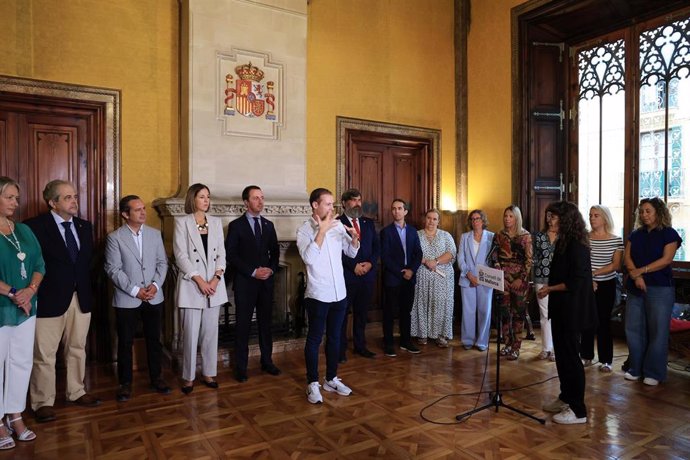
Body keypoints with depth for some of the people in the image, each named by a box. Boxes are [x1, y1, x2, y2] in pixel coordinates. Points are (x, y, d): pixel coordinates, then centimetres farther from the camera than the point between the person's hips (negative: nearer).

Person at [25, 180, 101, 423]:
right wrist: (33, 294, -9)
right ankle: (43, 402, 20)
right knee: (44, 354, 5)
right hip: (49, 299, -5)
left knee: (77, 349, 16)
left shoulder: (85, 226, 8)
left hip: (81, 298, 6)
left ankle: (76, 392, 31)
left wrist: (87, 289, 6)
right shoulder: (35, 226, -10)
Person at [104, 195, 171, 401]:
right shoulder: (115, 237, -6)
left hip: (154, 298, 3)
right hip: (126, 299, -3)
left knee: (154, 340, 12)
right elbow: (113, 270, -10)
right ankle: (125, 383, 24)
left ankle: (156, 378, 27)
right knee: (125, 343, 8)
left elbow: (162, 262, 5)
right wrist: (135, 291, -16)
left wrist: (156, 285, -11)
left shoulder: (155, 234, 5)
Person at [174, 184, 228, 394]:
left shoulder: (216, 222, 10)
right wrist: (199, 280, -14)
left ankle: (208, 373, 22)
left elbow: (221, 253, 6)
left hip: (214, 285, 4)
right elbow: (180, 255, -8)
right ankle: (188, 377, 16)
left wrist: (216, 278, -8)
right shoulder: (182, 222, -1)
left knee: (211, 332, 9)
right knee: (191, 334, 1)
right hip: (191, 286, -4)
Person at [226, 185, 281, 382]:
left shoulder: (269, 225, 10)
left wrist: (271, 269, -5)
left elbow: (275, 252, 13)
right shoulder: (236, 225, -3)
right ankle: (241, 367, 14)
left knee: (266, 322, 11)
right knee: (243, 325, 3)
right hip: (245, 282, -4)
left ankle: (267, 361, 24)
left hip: (266, 281, 4)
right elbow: (231, 255, -8)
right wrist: (253, 272, -14)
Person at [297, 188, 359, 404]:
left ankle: (331, 379, 29)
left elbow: (352, 253, 10)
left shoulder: (338, 225, 4)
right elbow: (308, 257, -23)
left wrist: (355, 238, -10)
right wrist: (322, 230, -24)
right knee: (314, 339, 5)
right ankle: (313, 383, 18)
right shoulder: (304, 230, -8)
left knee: (334, 337, 15)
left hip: (339, 293, 5)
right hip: (318, 295, -5)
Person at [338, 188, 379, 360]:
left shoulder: (368, 223, 13)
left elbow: (376, 247, 11)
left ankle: (360, 345, 26)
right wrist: (354, 266, -14)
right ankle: (340, 349, 16)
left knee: (361, 312, 14)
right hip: (346, 275, -5)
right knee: (342, 313, 5)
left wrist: (370, 263, -6)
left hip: (367, 274, 5)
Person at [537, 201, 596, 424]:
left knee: (570, 356, -1)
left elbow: (576, 282, -22)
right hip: (561, 308, 9)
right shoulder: (564, 242, 10)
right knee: (561, 354, 17)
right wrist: (548, 287, 4)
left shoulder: (577, 245, -18)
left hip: (572, 309, -9)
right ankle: (566, 398, 31)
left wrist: (550, 289, -13)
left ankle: (578, 410, 11)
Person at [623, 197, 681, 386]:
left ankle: (654, 373, 11)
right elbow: (627, 257, 3)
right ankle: (636, 368, 17)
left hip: (660, 289, -4)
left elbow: (666, 259, -12)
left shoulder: (669, 234, -1)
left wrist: (640, 271, -16)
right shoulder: (635, 234, 12)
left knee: (657, 331, 0)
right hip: (635, 288, 4)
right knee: (633, 329, 5)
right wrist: (635, 276, -14)